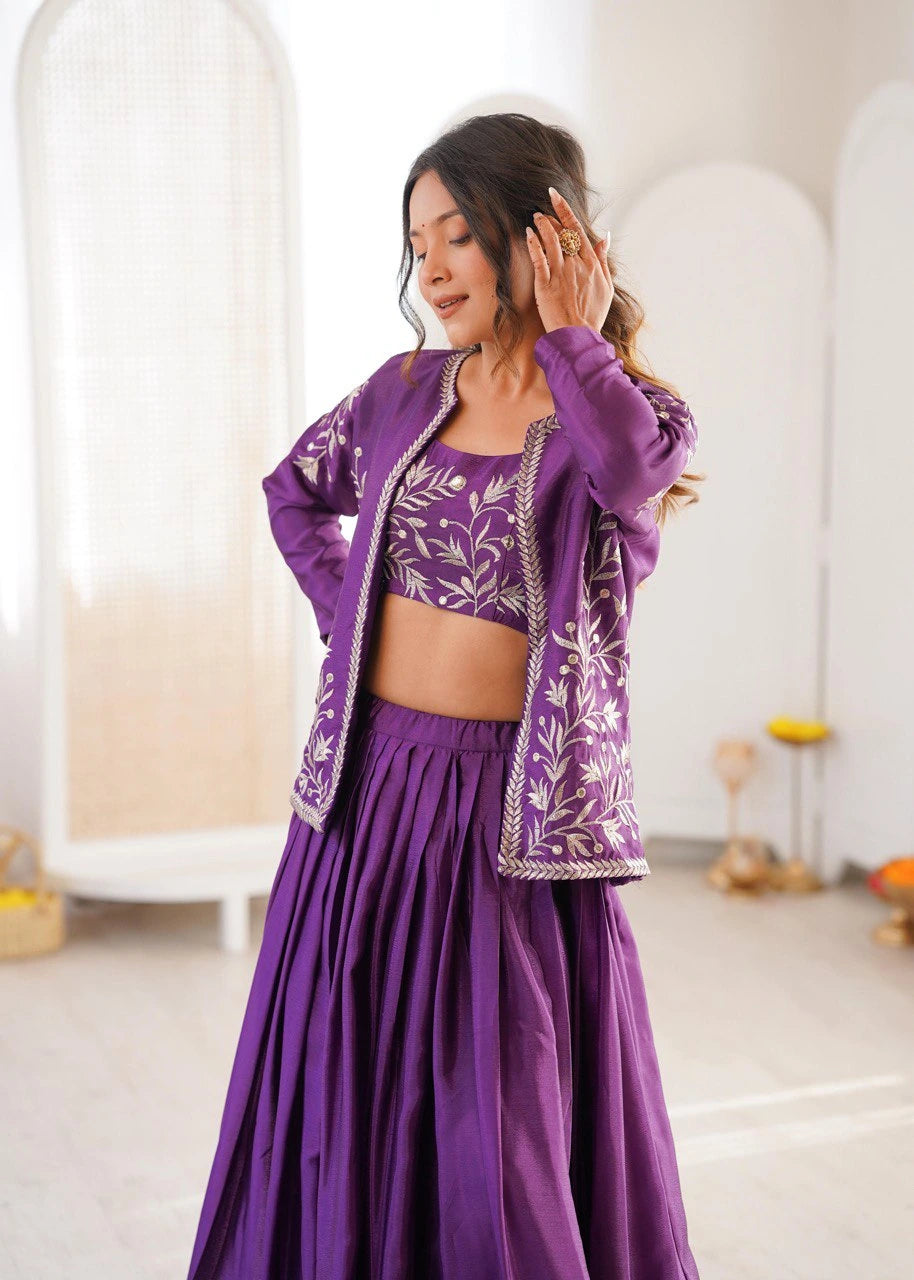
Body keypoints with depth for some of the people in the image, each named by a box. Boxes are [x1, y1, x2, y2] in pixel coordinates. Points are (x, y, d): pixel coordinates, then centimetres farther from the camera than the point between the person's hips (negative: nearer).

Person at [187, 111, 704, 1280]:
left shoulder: (641, 408, -4)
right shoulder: (407, 390, 7)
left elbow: (630, 468, -30)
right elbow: (294, 490, 25)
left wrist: (572, 335, -15)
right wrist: (347, 611, 11)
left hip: (513, 810, -4)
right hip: (366, 789, 5)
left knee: (509, 1133, 3)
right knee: (343, 1099, 14)